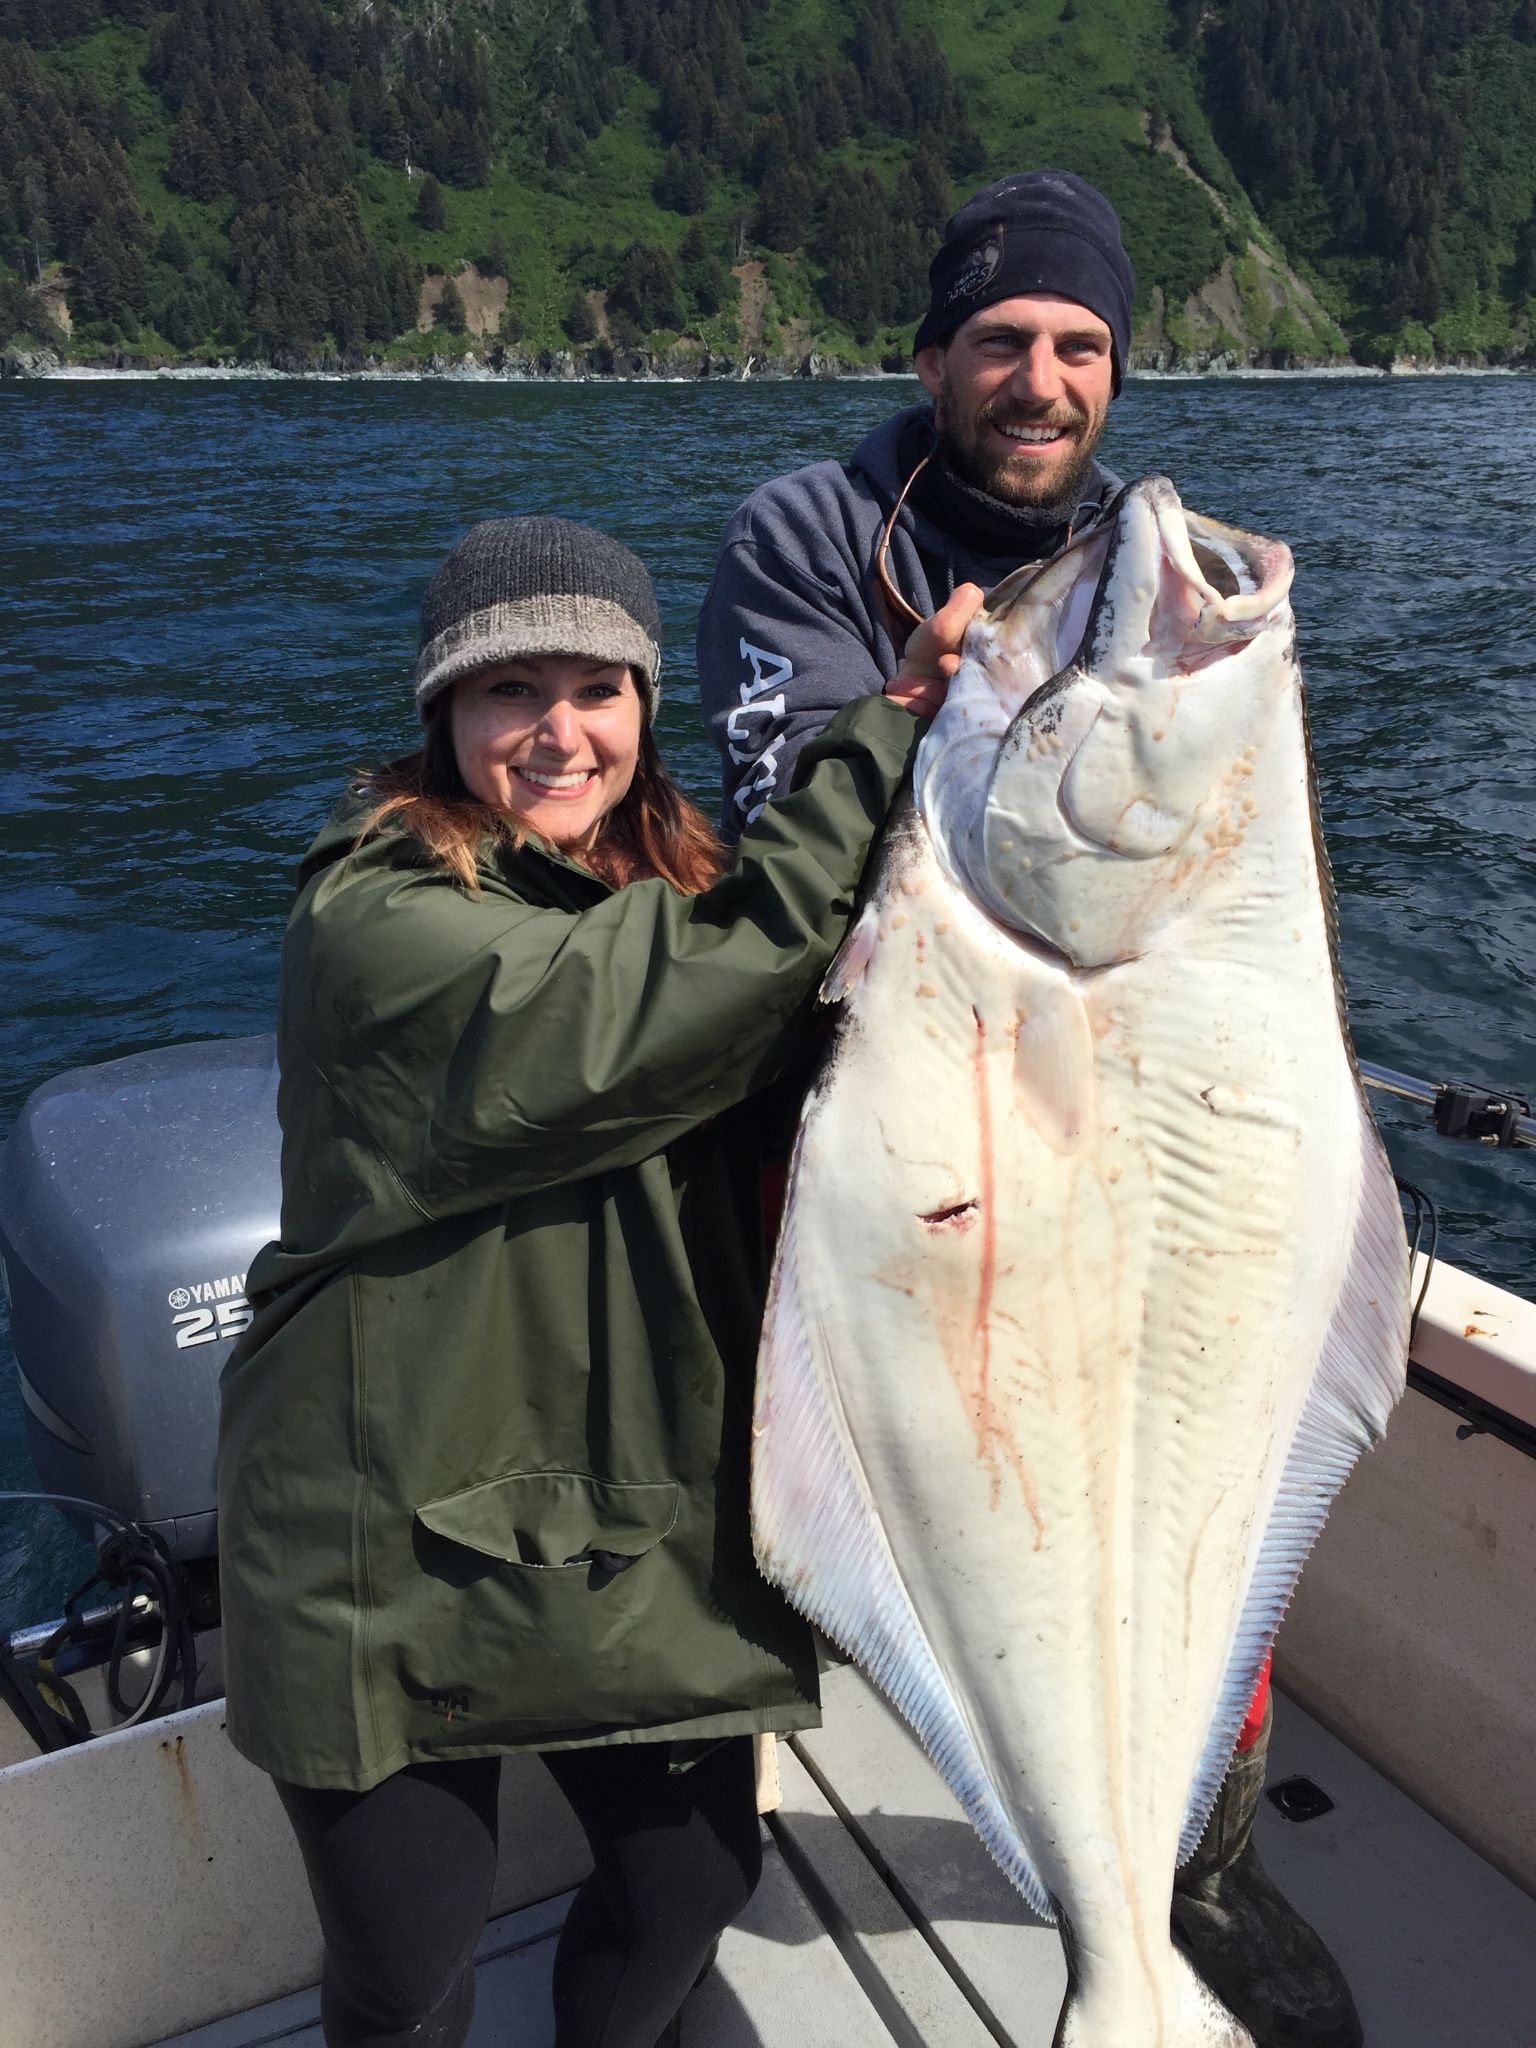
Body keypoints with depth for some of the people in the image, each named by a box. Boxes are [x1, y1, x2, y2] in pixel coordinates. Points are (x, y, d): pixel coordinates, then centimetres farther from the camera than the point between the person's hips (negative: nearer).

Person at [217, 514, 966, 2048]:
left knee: (691, 1881, 16)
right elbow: (642, 1019, -31)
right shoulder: (376, 919, -17)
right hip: (392, 1541, -5)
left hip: (644, 1529, 6)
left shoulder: (681, 892, 7)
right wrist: (876, 747, -24)